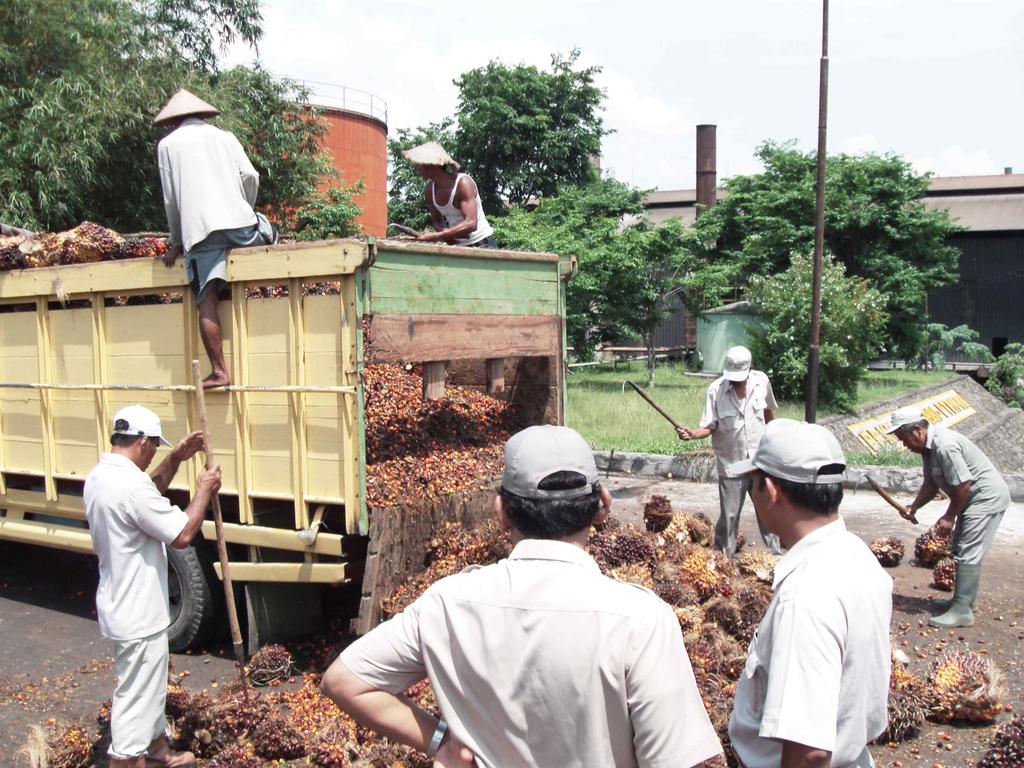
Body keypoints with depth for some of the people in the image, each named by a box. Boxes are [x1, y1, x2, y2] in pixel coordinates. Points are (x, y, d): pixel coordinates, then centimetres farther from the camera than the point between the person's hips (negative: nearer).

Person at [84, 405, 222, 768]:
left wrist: (175, 459, 10)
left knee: (150, 687, 26)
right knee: (135, 697, 2)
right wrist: (203, 490, -11)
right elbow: (182, 534, -24)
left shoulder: (100, 476, 4)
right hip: (138, 614, -10)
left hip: (121, 605, 10)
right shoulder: (130, 484, -27)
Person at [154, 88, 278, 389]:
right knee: (268, 232, 34)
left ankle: (219, 371, -13)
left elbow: (170, 198, 14)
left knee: (206, 302, -6)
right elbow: (250, 176, 7)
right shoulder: (224, 136, 20)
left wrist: (177, 241, 23)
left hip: (199, 228, -2)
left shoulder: (167, 144, 15)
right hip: (238, 221, 2)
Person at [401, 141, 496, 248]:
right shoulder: (429, 190, -2)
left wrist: (435, 236, -38)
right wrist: (446, 233, -16)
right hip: (457, 245, 6)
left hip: (482, 244, -6)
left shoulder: (463, 183, -21)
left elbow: (471, 224, -32)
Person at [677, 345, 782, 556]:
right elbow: (710, 427, -14)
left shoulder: (761, 381, -6)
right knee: (729, 517, 3)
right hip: (731, 464, -3)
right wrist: (692, 434, -34)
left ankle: (777, 555, 32)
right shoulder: (715, 390, -16)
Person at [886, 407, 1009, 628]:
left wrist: (950, 517, -16)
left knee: (968, 554, -10)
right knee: (960, 551, 17)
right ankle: (964, 599, 28)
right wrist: (914, 507, -4)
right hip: (974, 498, 11)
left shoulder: (944, 445, -27)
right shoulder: (928, 448, 5)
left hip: (987, 497, -11)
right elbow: (931, 485, 10)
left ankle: (962, 611, -8)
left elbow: (963, 485, -26)